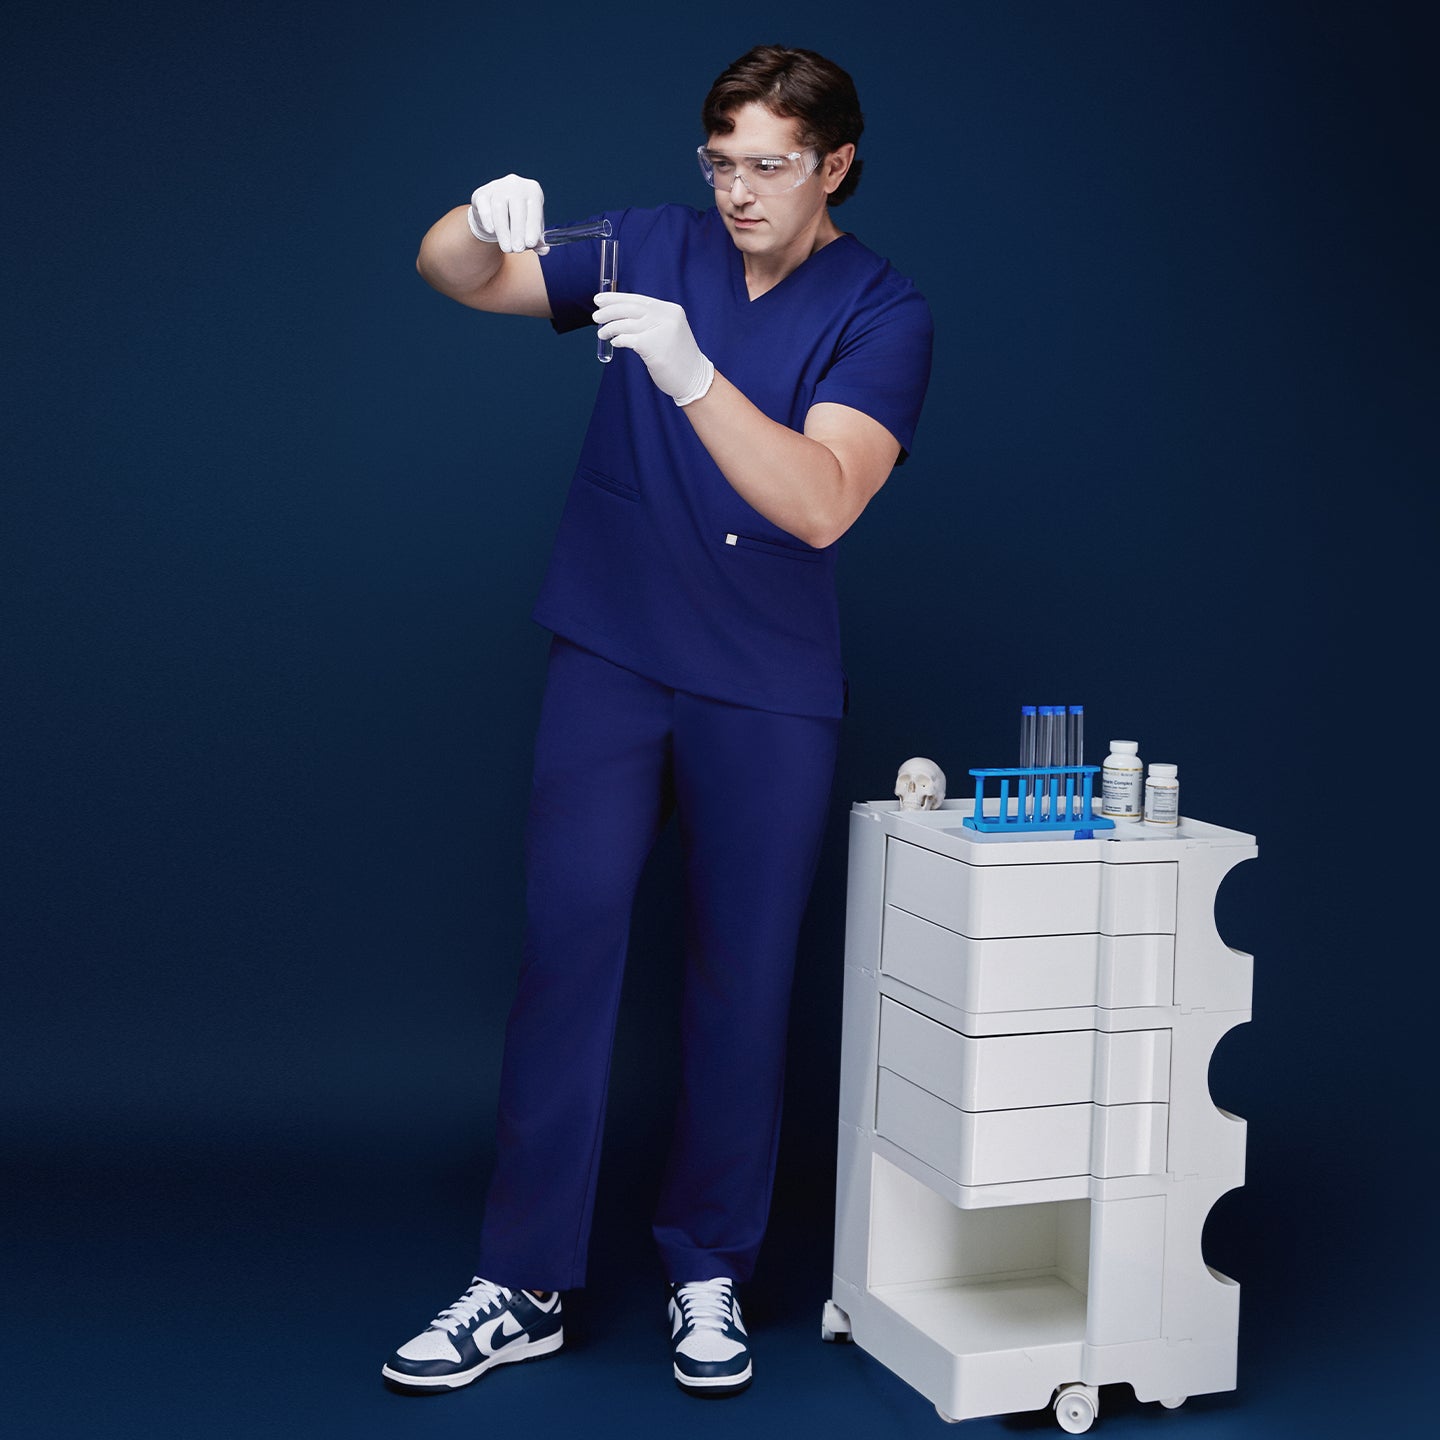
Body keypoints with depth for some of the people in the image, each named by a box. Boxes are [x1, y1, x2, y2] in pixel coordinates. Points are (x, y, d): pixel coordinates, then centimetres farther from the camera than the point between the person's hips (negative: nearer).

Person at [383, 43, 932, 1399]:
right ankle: (524, 1283, 3)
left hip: (768, 692, -1)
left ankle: (708, 1271, 20)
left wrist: (690, 373, -31)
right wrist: (487, 221, -22)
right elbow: (450, 273, 1)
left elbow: (820, 503, -19)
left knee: (742, 978, 4)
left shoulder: (882, 312, -5)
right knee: (564, 948, -4)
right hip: (610, 662, 2)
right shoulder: (655, 248, 4)